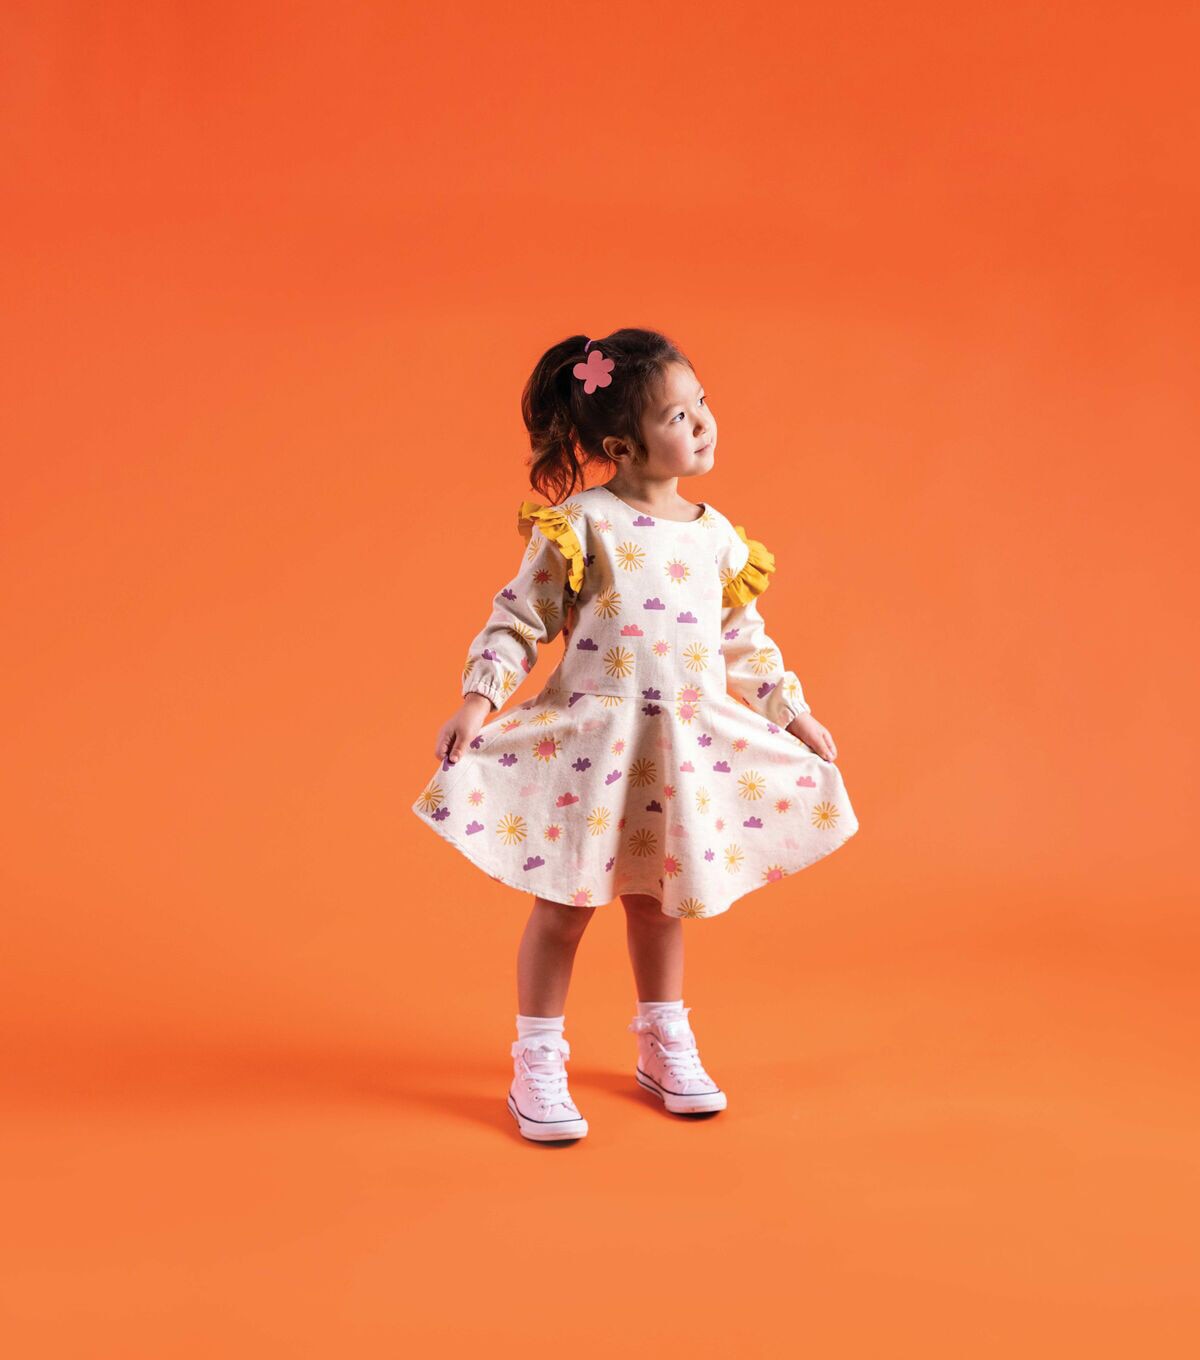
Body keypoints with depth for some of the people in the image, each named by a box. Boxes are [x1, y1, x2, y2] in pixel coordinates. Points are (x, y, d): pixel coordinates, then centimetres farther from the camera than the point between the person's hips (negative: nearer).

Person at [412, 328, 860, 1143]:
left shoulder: (719, 538, 5)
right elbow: (519, 619, -8)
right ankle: (537, 1067, 19)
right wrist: (479, 699, -18)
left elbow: (745, 641, 16)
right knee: (566, 902, 4)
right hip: (590, 737, -4)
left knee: (657, 899, 18)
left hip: (688, 745, 5)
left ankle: (665, 1046, 36)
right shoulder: (580, 525, -11)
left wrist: (795, 714, 18)